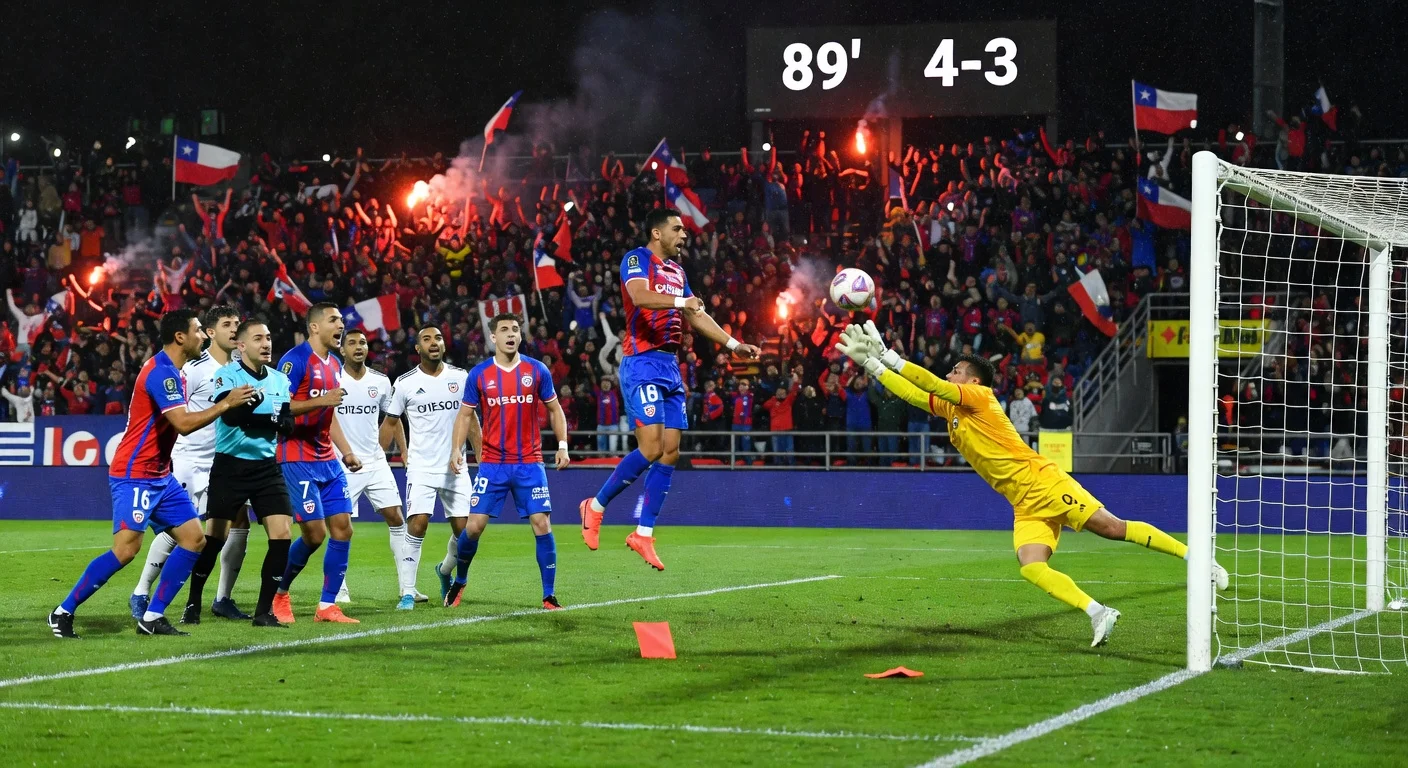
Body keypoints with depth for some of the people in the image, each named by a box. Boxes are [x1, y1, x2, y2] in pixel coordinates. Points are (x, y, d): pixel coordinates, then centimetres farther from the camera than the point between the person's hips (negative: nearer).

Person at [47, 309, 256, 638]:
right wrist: (226, 404, -20)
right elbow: (184, 423, -27)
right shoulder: (160, 372, -19)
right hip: (135, 475, -10)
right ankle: (63, 613, -4)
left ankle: (152, 617, 5)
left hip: (160, 475, 10)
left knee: (194, 539, 3)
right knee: (126, 549, -16)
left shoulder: (171, 371, 12)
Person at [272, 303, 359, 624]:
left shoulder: (334, 365, 16)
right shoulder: (296, 359, -11)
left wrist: (346, 451, 16)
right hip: (298, 461, -8)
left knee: (343, 529, 1)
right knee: (314, 534, -10)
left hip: (327, 461, 8)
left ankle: (327, 606, 7)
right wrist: (321, 400, -24)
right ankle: (278, 593, 12)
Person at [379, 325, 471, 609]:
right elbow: (391, 423, 9)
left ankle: (445, 570, 32)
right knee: (417, 525, -16)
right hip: (421, 467, -2)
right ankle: (408, 593, -8)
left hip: (456, 467, 2)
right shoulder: (405, 383, -1)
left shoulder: (461, 377, 3)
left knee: (463, 529, 1)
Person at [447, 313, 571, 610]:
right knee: (474, 526, -3)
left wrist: (562, 445, 0)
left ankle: (549, 595, -1)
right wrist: (456, 449, -5)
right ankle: (459, 581, 22)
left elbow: (554, 409, 11)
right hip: (492, 464, 0)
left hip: (529, 464, 0)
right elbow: (465, 415, 8)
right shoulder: (479, 374, 1)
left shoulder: (537, 371, 2)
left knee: (541, 524, -8)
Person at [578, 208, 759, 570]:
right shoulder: (637, 259, -6)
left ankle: (644, 533, 8)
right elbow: (639, 296, -26)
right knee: (651, 448, -17)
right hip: (642, 365, -8)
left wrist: (733, 344, 21)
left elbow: (695, 316, 27)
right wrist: (681, 301, -38)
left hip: (670, 367, 9)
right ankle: (595, 506, 1)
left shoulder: (676, 270, 19)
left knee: (670, 452, 3)